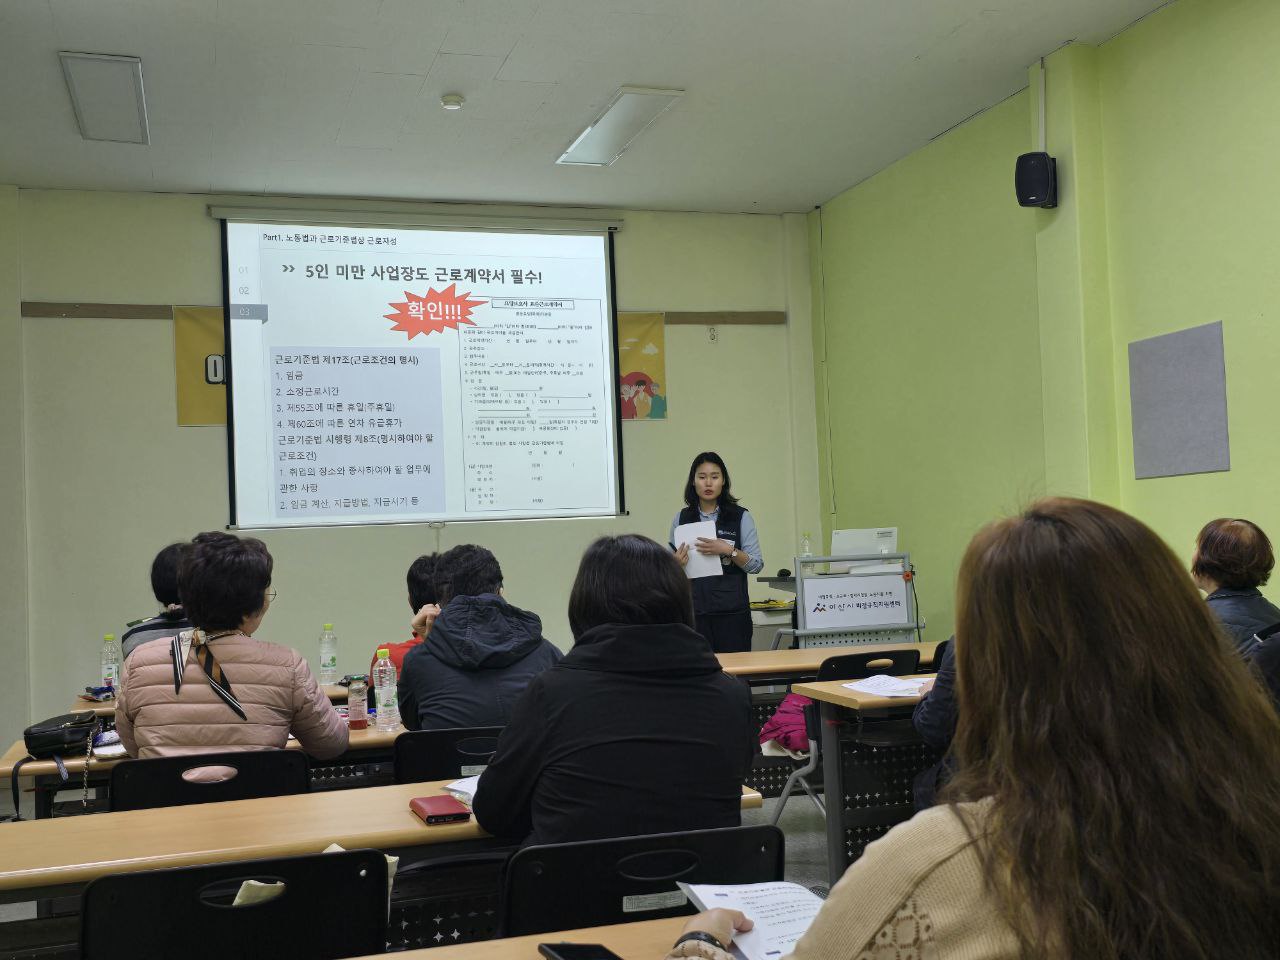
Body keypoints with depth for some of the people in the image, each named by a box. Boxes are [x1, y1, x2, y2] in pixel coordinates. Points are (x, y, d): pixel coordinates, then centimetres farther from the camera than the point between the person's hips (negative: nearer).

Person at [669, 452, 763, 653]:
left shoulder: (740, 517, 2)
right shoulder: (681, 519, 8)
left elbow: (756, 565, -1)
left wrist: (729, 550, -17)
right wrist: (676, 563, -8)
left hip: (732, 611, -1)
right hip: (694, 610, 2)